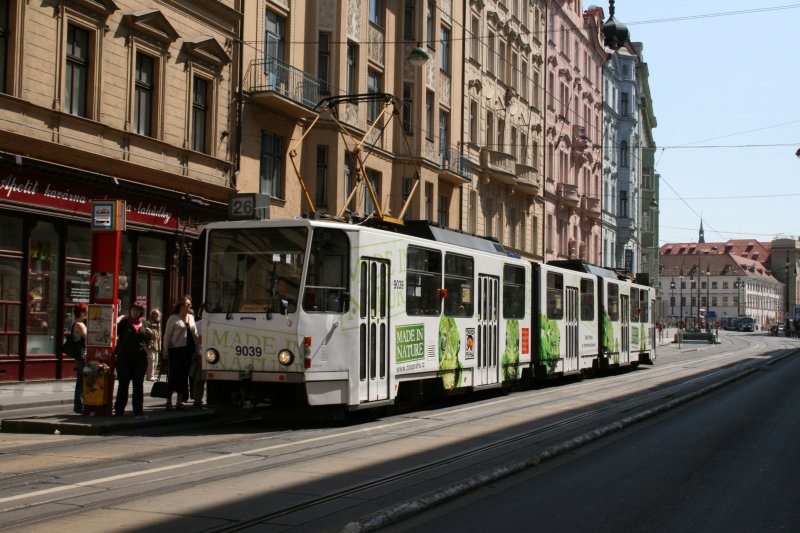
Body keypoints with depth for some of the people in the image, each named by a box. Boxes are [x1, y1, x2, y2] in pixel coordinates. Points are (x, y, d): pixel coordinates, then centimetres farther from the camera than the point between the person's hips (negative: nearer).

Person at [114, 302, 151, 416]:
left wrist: (149, 334, -1)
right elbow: (117, 334, -2)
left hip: (140, 357, 3)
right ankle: (119, 409, 8)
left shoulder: (143, 323, 12)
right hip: (124, 356, -3)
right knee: (123, 384, 2)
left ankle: (138, 409, 13)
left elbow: (147, 340, 17)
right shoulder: (124, 322, 2)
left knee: (138, 384, 7)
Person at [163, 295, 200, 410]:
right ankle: (169, 400, 6)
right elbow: (167, 335, -2)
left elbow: (195, 334, 18)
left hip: (188, 350, 6)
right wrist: (165, 351, -7)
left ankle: (179, 402, 12)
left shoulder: (191, 317, 16)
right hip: (175, 350, -5)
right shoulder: (173, 318, -1)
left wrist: (197, 350, 11)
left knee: (184, 376, 6)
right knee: (173, 375, -4)